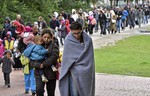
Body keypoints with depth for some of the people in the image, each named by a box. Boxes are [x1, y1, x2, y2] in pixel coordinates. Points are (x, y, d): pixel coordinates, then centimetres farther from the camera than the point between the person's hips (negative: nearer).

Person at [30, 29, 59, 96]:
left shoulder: (54, 46, 1)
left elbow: (53, 58, -14)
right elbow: (32, 60, 0)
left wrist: (43, 64, -19)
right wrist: (38, 65, -19)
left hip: (51, 73, 0)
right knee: (39, 90, -19)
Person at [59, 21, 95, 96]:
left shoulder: (88, 40, -2)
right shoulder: (68, 41, -4)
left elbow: (90, 58, 3)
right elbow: (66, 57, 1)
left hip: (86, 72, 1)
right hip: (74, 72, -1)